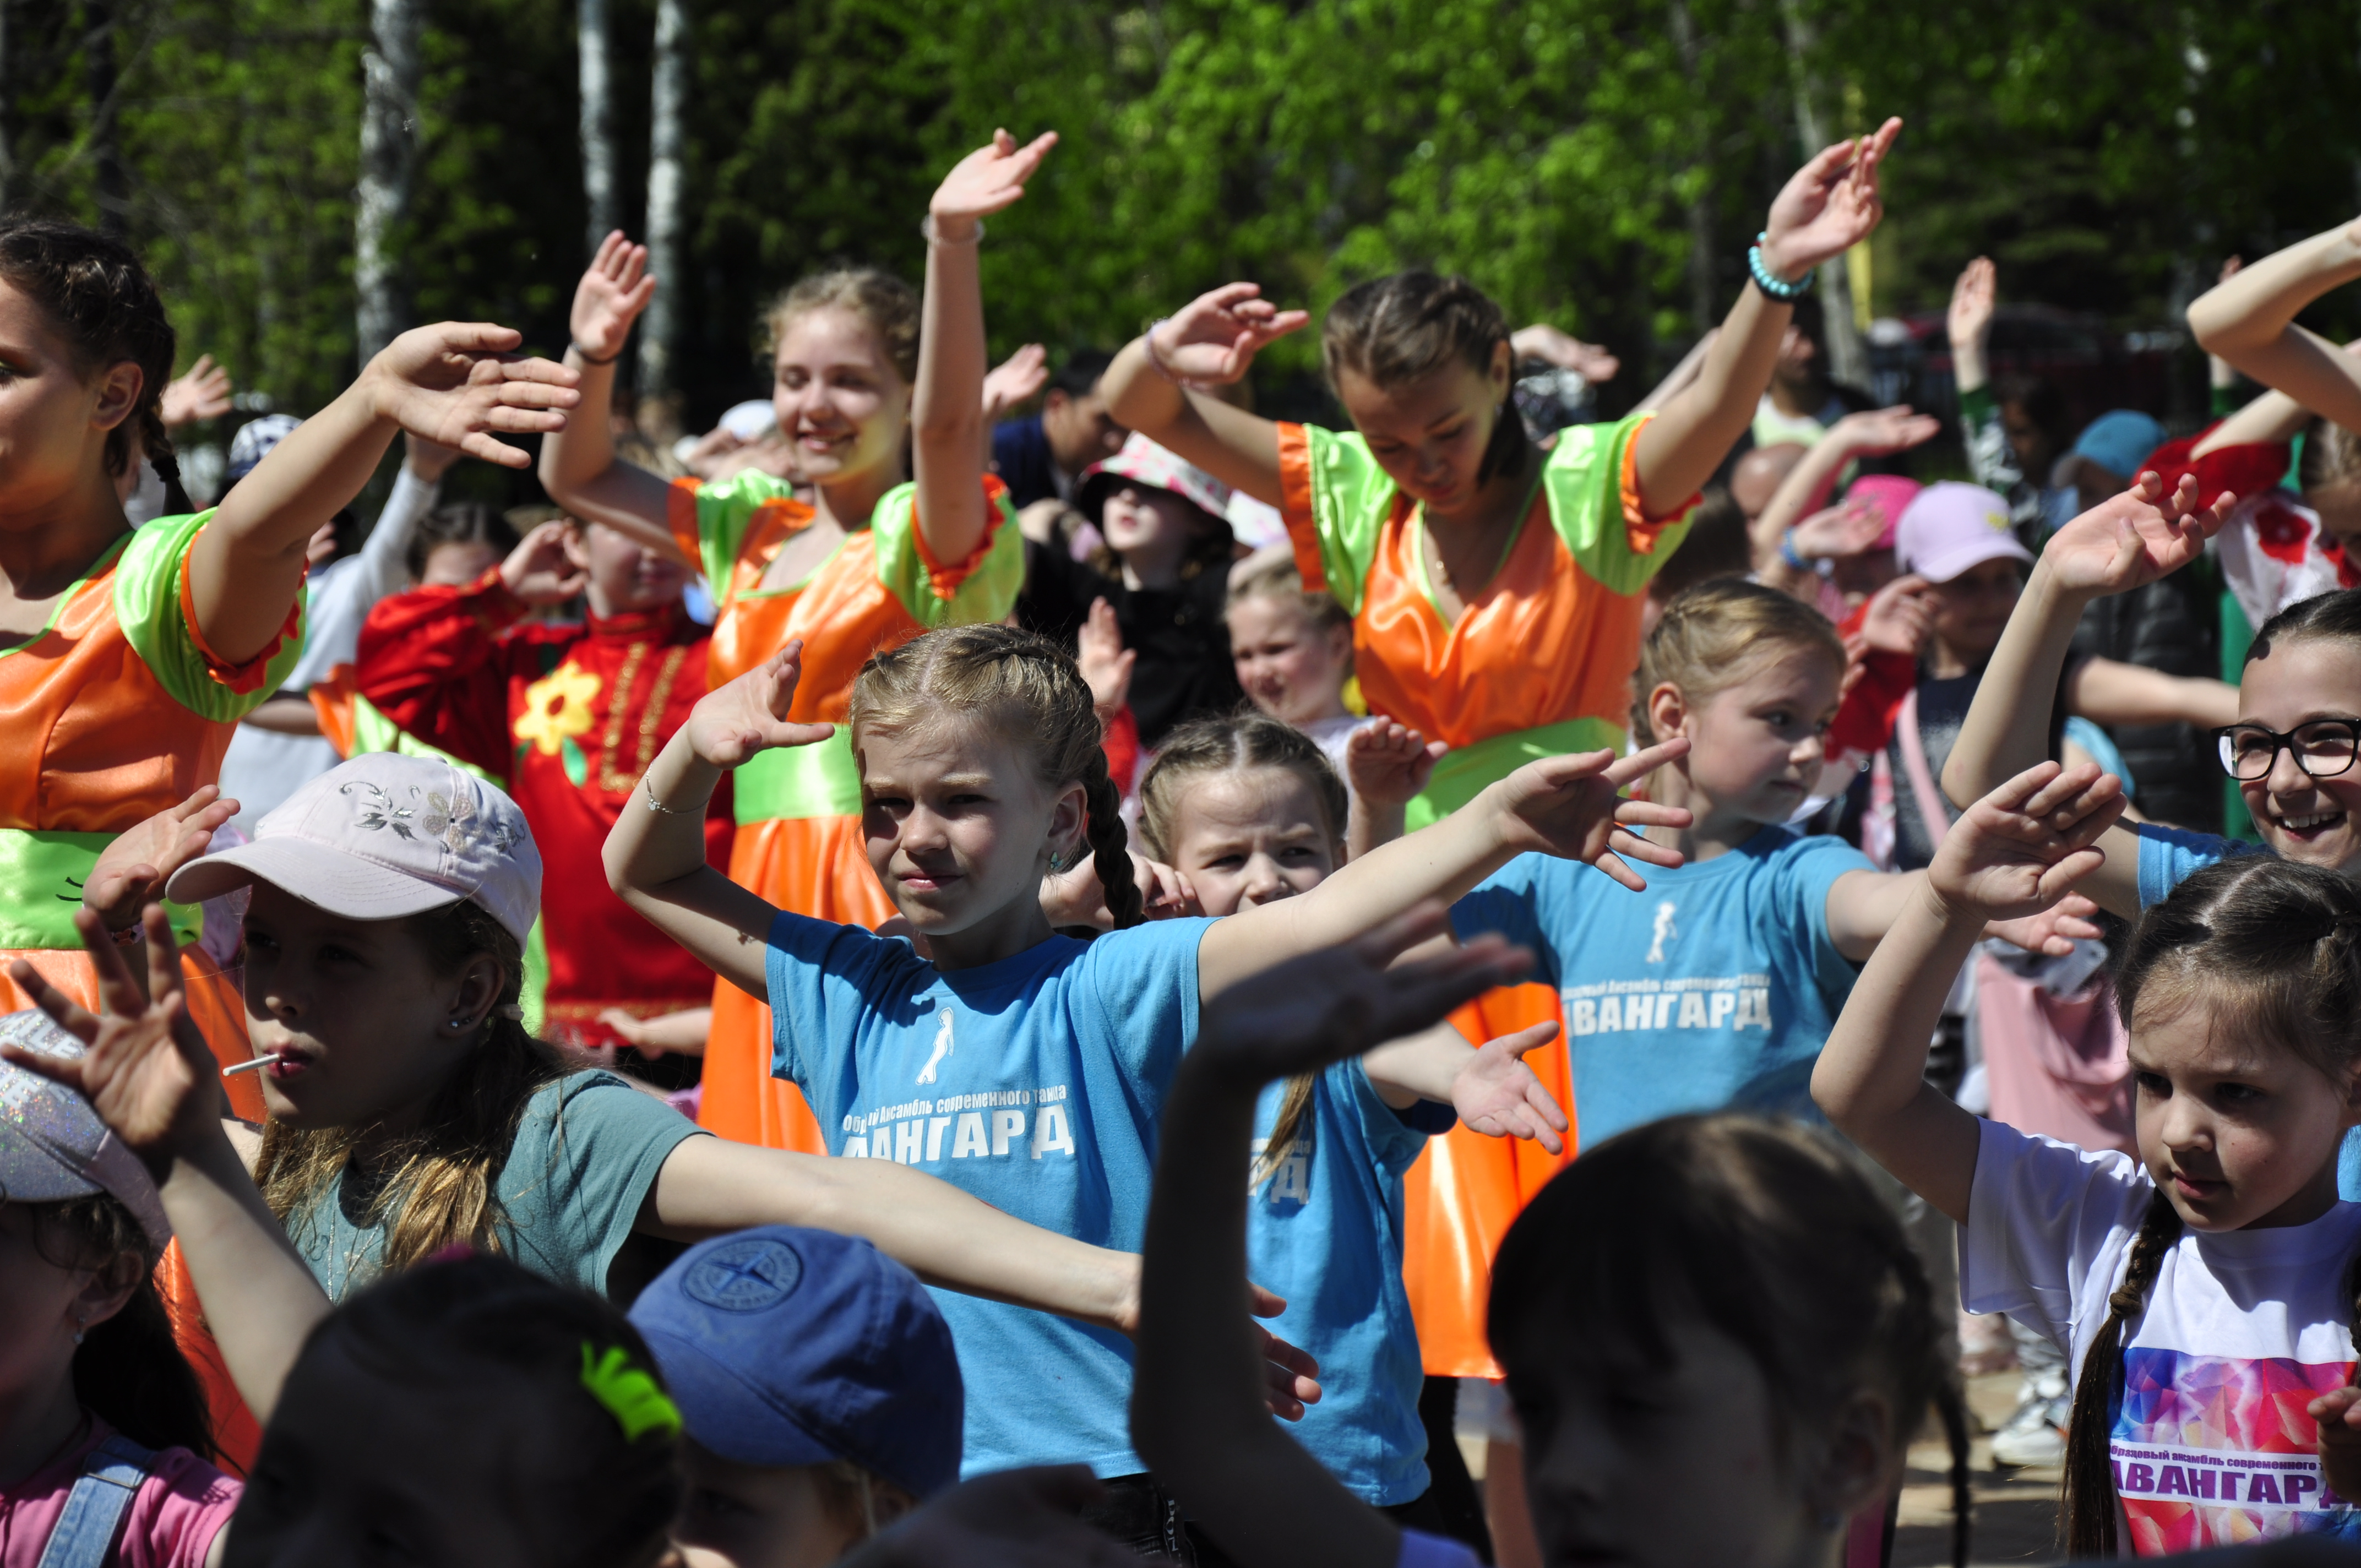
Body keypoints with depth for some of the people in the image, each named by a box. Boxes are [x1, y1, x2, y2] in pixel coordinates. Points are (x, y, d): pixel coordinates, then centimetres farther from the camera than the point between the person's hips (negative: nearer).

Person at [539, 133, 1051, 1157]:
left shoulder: (924, 533, -4)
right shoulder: (758, 532, 17)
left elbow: (948, 421, -25)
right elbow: (577, 480, 26)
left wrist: (951, 242, -37)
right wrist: (592, 360, 8)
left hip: (890, 889, -7)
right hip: (768, 884, 7)